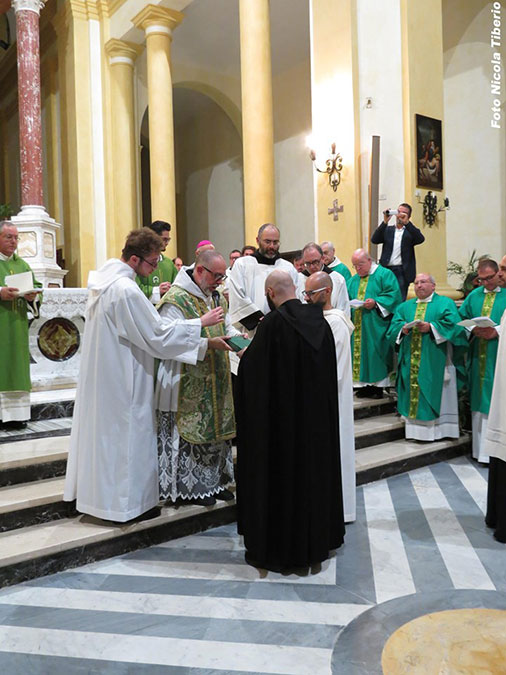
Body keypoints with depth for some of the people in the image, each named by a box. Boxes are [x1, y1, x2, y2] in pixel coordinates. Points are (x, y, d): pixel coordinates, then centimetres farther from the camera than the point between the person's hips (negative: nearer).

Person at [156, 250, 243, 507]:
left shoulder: (217, 298, 12)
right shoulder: (175, 300, -16)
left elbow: (227, 326, 20)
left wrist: (237, 337, -3)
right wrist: (207, 344, -26)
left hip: (215, 381, 9)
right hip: (187, 383, -8)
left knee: (216, 429, 15)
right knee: (188, 432, 1)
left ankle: (213, 481, 28)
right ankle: (188, 487, 15)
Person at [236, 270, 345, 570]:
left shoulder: (273, 323, -18)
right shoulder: (320, 320, 1)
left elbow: (251, 368, -11)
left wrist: (244, 354, 11)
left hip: (281, 417, -6)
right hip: (318, 414, 6)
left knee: (280, 475, 6)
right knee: (313, 468, 18)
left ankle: (276, 548, 18)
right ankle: (317, 540, 32)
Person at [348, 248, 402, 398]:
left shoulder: (384, 275, 1)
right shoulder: (353, 280, 19)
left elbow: (393, 295, -8)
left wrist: (375, 303, -18)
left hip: (375, 327, -6)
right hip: (357, 327, 6)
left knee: (375, 353, -6)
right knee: (359, 354, 3)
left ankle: (378, 385, 1)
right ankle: (363, 384, 10)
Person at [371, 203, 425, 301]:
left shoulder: (410, 231, 9)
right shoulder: (387, 229, 15)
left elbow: (420, 239, -11)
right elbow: (374, 240, -1)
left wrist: (406, 222, -17)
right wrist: (385, 221, -11)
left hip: (402, 271, -2)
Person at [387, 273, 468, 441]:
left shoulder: (445, 304, 6)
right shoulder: (405, 307, 19)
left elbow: (453, 325, -9)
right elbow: (393, 327, 9)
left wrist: (431, 327, -17)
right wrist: (403, 329, -12)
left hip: (434, 362, -4)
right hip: (410, 362, 4)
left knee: (434, 394, -3)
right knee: (413, 392, 2)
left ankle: (438, 429, 2)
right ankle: (415, 429, 8)